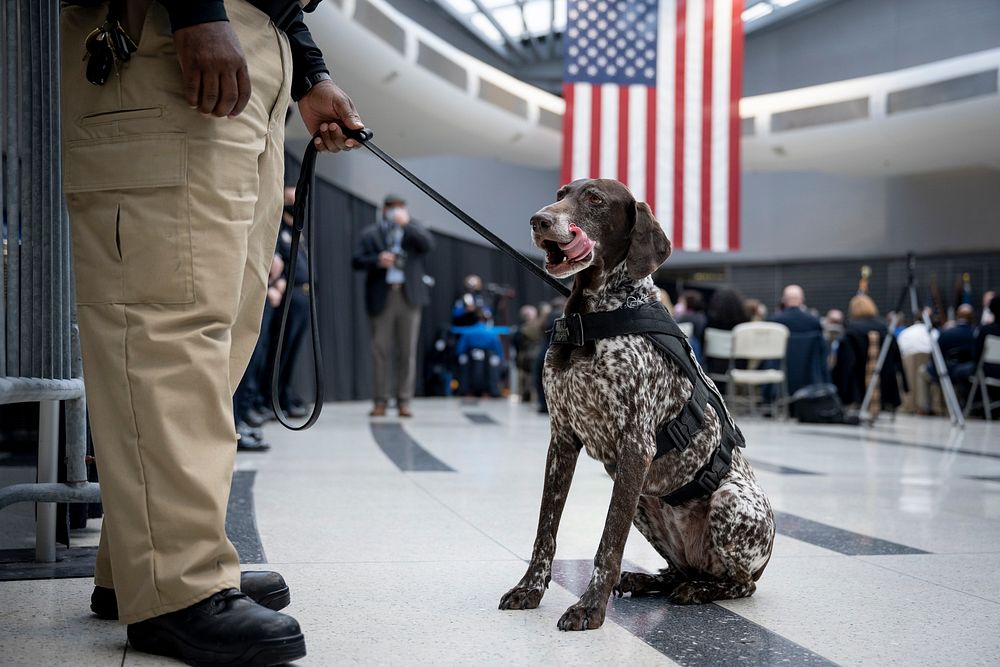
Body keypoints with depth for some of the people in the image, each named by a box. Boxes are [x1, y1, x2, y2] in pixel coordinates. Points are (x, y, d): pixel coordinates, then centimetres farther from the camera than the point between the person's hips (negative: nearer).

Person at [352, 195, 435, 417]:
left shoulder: (414, 230, 13)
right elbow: (357, 261, 3)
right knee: (380, 351, -1)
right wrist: (377, 260, -14)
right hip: (381, 297, 0)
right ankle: (380, 401, 5)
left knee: (407, 351, 0)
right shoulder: (370, 233, 11)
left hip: (409, 297, 1)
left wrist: (407, 224, -12)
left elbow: (429, 244, -6)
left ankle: (404, 401, 4)